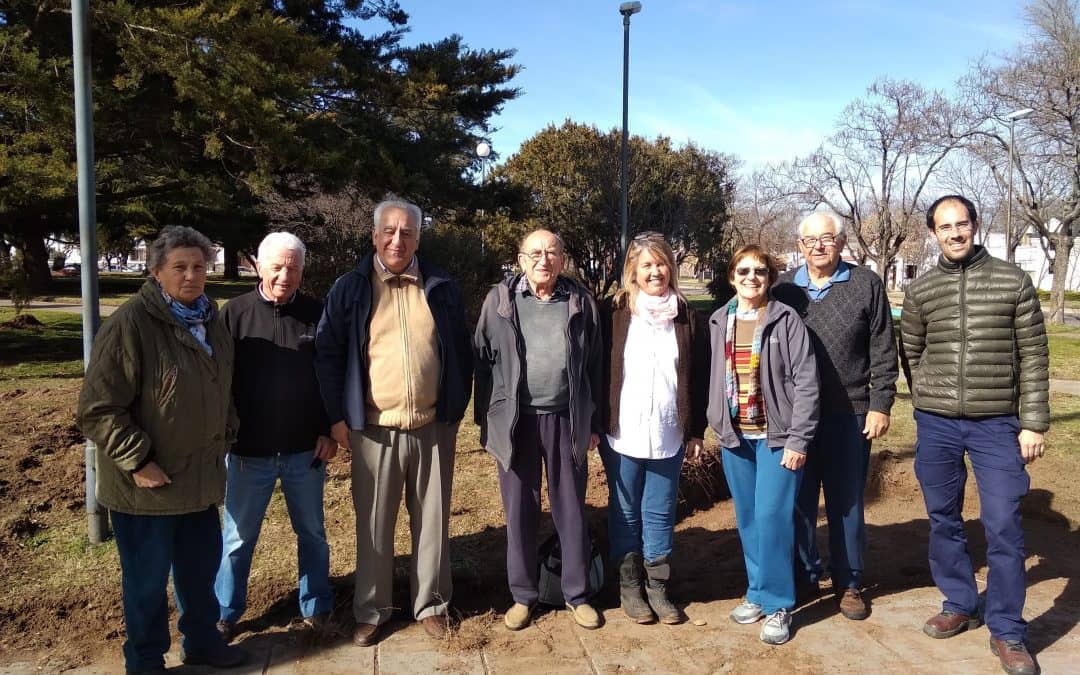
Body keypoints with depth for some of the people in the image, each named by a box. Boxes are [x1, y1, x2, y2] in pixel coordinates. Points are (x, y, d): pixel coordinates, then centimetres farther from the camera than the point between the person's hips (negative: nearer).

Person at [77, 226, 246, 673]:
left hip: (199, 477, 7)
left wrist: (226, 435, 11)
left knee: (202, 567, 20)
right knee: (148, 580, 9)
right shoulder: (130, 323, -18)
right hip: (147, 485, -7)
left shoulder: (210, 319, 6)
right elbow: (97, 408, -19)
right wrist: (137, 461, -21)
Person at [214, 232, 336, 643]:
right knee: (238, 538, 12)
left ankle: (316, 608, 31)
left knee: (312, 533, 14)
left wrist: (329, 432, 0)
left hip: (305, 451, 1)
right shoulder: (235, 313, -5)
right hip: (249, 452, -1)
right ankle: (225, 614, 30)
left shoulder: (317, 314, -2)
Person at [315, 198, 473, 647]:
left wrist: (457, 408, 7)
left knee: (432, 521, 12)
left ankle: (431, 605, 28)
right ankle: (371, 611, 26)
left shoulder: (442, 288, 3)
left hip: (433, 427, 1)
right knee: (374, 525, 10)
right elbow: (327, 354, 0)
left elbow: (460, 352, 9)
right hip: (374, 429, -1)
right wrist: (337, 417, -3)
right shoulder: (350, 288, -1)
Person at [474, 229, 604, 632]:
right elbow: (483, 361, 4)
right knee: (519, 511, 9)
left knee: (571, 510, 10)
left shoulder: (580, 303, 4)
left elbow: (594, 366, 7)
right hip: (516, 420, 0)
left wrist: (594, 423, 5)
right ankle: (523, 595, 25)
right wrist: (485, 421, 1)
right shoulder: (499, 301, 1)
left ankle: (577, 594, 26)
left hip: (567, 420, 1)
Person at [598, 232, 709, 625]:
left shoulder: (686, 317, 4)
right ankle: (629, 586, 25)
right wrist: (595, 423, -6)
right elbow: (597, 371, -2)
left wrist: (696, 431, 5)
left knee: (660, 513, 11)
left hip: (668, 435, 2)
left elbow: (699, 378, 7)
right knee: (626, 512, 11)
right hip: (622, 433, -2)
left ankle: (657, 588, 25)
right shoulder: (613, 313, -3)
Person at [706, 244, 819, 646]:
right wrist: (716, 425, 7)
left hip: (776, 435, -4)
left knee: (771, 517, -6)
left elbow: (806, 382, -11)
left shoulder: (786, 320, -7)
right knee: (747, 519, 12)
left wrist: (798, 439, -14)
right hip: (734, 436, 4)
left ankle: (777, 604, 8)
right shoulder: (719, 322, 6)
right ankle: (758, 592, 26)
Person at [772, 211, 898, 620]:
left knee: (847, 502, 10)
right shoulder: (784, 288, 5)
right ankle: (802, 576, 26)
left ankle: (849, 582, 25)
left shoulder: (866, 285, 0)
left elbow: (883, 353, 1)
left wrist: (880, 405, -4)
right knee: (798, 501, 10)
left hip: (850, 414, -1)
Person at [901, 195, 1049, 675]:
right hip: (935, 424, 2)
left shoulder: (1013, 281, -1)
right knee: (943, 519, 11)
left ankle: (1007, 632, 12)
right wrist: (932, 401, 14)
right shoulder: (920, 291, 3)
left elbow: (1033, 356, -1)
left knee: (1003, 526, -2)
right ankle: (959, 605, 29)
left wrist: (1034, 422, -5)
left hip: (998, 424, -2)